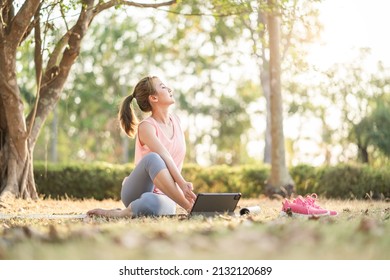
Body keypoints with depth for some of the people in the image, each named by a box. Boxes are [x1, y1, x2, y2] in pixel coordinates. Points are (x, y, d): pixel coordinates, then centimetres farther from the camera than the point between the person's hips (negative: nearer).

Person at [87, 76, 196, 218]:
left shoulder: (175, 120, 11)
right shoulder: (146, 126, -10)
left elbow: (178, 160, 11)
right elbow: (165, 158, -26)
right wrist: (183, 185, -39)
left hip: (162, 195, 3)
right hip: (136, 192, -3)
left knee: (152, 205, -40)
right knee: (152, 158, -39)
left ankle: (127, 212, -8)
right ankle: (189, 206, -32)